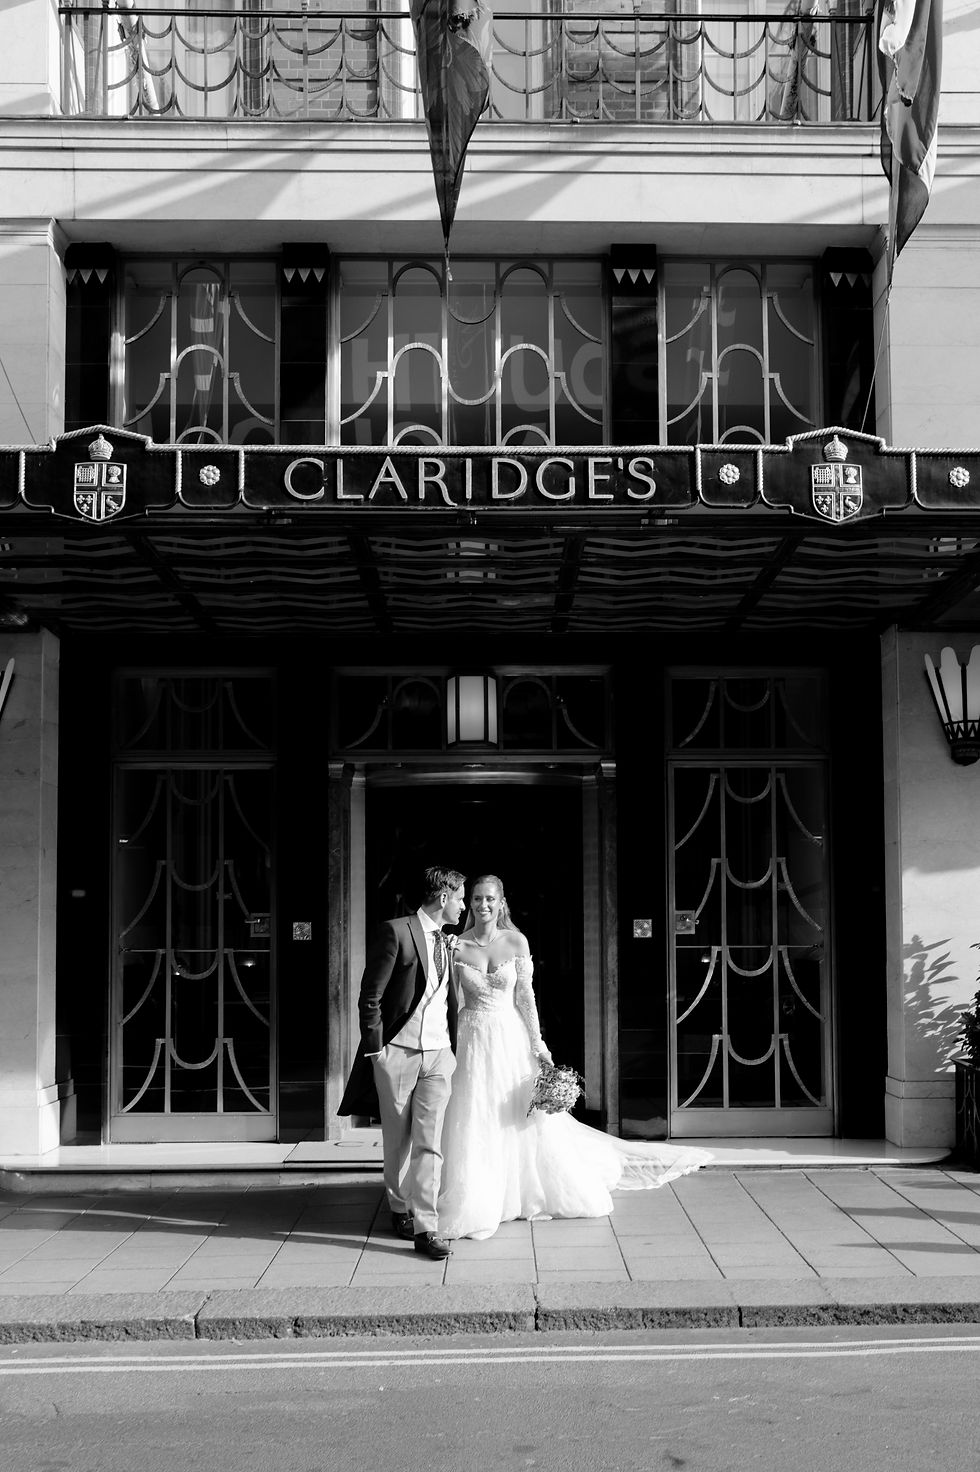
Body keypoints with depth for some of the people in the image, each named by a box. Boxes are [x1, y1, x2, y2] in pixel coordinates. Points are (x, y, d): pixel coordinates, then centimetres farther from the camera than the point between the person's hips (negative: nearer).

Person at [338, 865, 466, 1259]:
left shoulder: (445, 942, 15)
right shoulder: (396, 932, -9)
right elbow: (370, 997, -10)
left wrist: (454, 1047, 18)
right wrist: (375, 1049, -11)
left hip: (438, 1054, 5)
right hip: (397, 1050, -5)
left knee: (429, 1142, -4)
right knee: (397, 1141, 8)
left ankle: (425, 1226, -5)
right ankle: (400, 1210, 26)